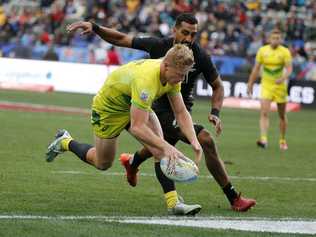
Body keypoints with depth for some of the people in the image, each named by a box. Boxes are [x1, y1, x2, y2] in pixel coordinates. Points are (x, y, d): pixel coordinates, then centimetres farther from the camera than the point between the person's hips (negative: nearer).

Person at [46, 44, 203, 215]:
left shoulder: (172, 75, -18)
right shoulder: (146, 80, -44)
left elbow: (181, 112, -9)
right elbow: (137, 127, -44)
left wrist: (194, 141, -23)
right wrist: (166, 146, -50)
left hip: (136, 106, 6)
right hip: (108, 108, -6)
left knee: (160, 150, -16)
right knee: (102, 164, 13)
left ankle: (173, 202, -14)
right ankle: (65, 142, 36)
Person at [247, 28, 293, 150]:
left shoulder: (285, 52, -6)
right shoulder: (262, 50, 1)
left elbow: (289, 68, -15)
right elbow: (256, 69, 9)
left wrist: (283, 78, -34)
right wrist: (250, 84, 10)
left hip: (280, 86, -1)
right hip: (266, 85, 1)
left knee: (282, 115, 9)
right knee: (264, 113, -16)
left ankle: (282, 140, 26)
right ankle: (263, 139, -26)